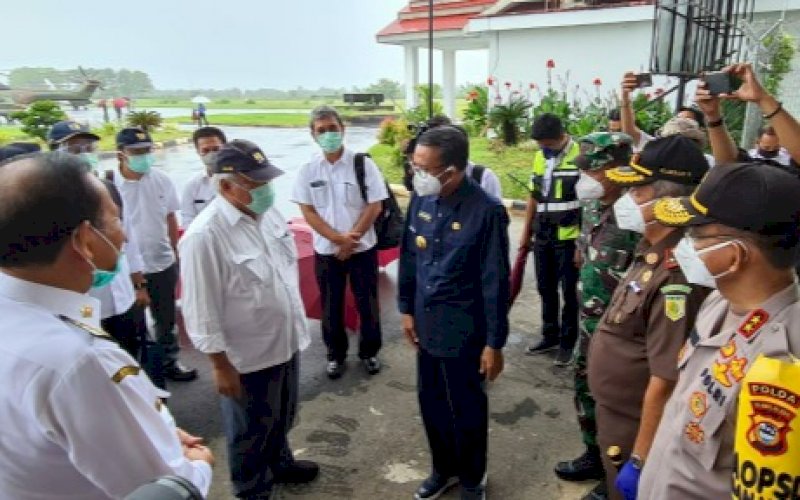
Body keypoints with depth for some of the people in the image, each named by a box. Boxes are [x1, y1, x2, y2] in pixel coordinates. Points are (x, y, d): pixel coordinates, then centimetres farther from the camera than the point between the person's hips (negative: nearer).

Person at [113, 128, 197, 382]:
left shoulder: (162, 180, -4)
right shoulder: (110, 184, -16)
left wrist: (175, 252, 11)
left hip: (162, 263, 4)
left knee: (166, 318, 19)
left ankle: (170, 362, 37)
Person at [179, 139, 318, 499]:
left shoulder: (269, 213, -3)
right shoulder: (204, 237, -26)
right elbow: (202, 312, -21)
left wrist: (297, 320, 16)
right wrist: (221, 367, -15)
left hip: (286, 342, 7)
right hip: (247, 357, -7)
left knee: (282, 418, 29)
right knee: (250, 432, 18)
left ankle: (279, 462, 56)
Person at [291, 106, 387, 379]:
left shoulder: (363, 164, -8)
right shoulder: (308, 170, -3)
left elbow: (374, 206, -9)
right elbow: (307, 211, -5)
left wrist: (350, 239, -14)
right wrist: (338, 238, -16)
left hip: (362, 249, -1)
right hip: (326, 250, 1)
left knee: (367, 303, 10)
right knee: (331, 306, 12)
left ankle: (369, 352, 31)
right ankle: (336, 354, 31)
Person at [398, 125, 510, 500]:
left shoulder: (486, 211, -21)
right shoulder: (422, 199, -4)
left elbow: (495, 282, -16)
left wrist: (495, 343, -11)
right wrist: (407, 309, 10)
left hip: (463, 331, -5)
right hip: (426, 324, 5)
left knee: (466, 410, 15)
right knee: (430, 402, 20)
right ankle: (443, 468, 47)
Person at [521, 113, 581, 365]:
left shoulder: (581, 157, -11)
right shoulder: (540, 157, 10)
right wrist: (526, 233, 16)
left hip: (568, 238, -6)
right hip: (542, 237, 6)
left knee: (569, 292, 5)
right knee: (546, 290, 16)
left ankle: (567, 342, 20)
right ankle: (550, 336, 31)